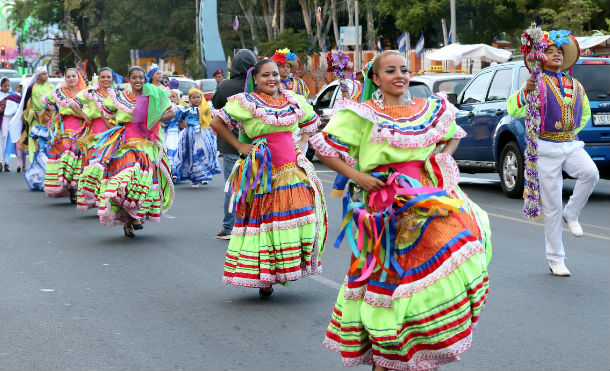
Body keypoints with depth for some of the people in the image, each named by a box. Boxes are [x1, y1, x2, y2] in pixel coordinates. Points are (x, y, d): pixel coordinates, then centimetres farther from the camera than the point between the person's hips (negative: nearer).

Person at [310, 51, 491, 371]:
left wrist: (443, 158, 11)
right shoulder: (363, 114, -1)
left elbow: (453, 136, 30)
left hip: (429, 197, 4)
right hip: (387, 205, -4)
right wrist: (357, 176, -9)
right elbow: (324, 149, -3)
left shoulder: (429, 109, 12)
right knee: (389, 273, -5)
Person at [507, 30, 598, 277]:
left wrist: (571, 133, 15)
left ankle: (571, 214, -4)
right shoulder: (537, 84, -3)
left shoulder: (576, 86, 12)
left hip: (571, 145, 4)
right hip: (547, 148, -4)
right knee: (552, 207, -2)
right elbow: (513, 109, -17)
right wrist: (526, 92, -36)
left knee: (590, 173, -29)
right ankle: (555, 259, 8)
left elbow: (585, 113, 29)